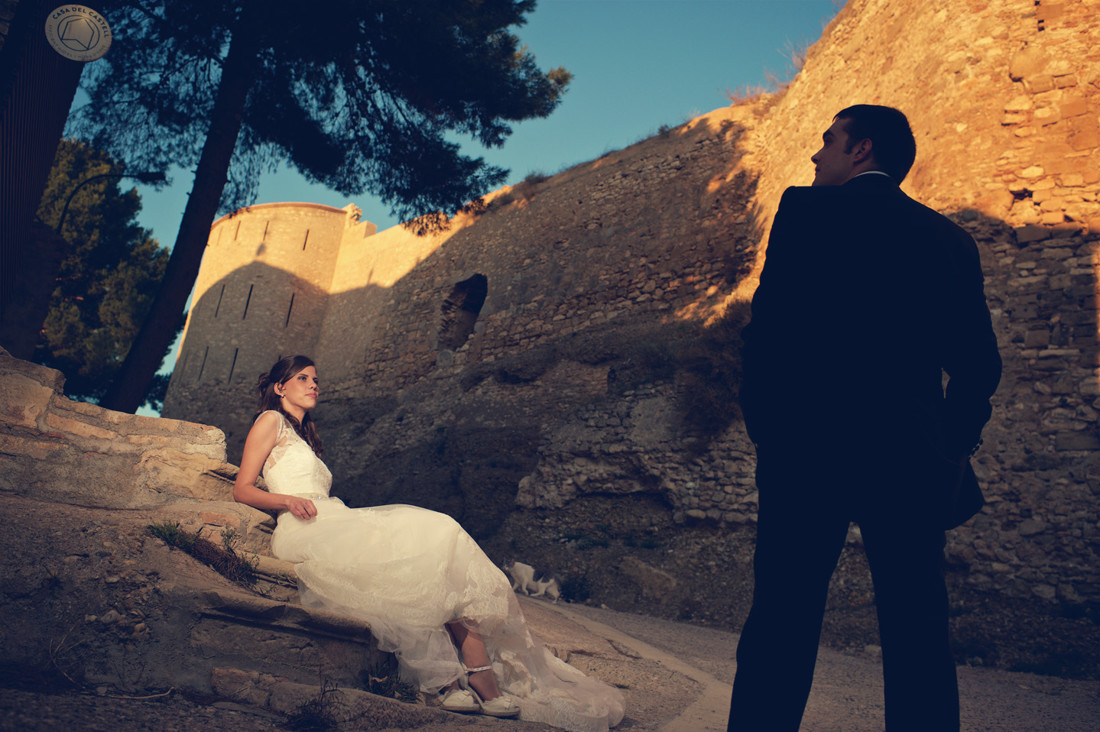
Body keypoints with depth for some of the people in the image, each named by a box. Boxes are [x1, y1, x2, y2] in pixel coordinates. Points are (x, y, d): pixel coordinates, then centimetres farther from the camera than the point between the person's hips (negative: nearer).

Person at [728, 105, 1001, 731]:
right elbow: (978, 362, 10)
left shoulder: (809, 209, 1)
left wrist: (763, 421, 3)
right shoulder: (948, 237, 14)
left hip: (810, 445, -4)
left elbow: (770, 321, -8)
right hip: (913, 457, 4)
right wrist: (951, 450, 18)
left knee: (783, 622, 2)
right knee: (918, 632, 11)